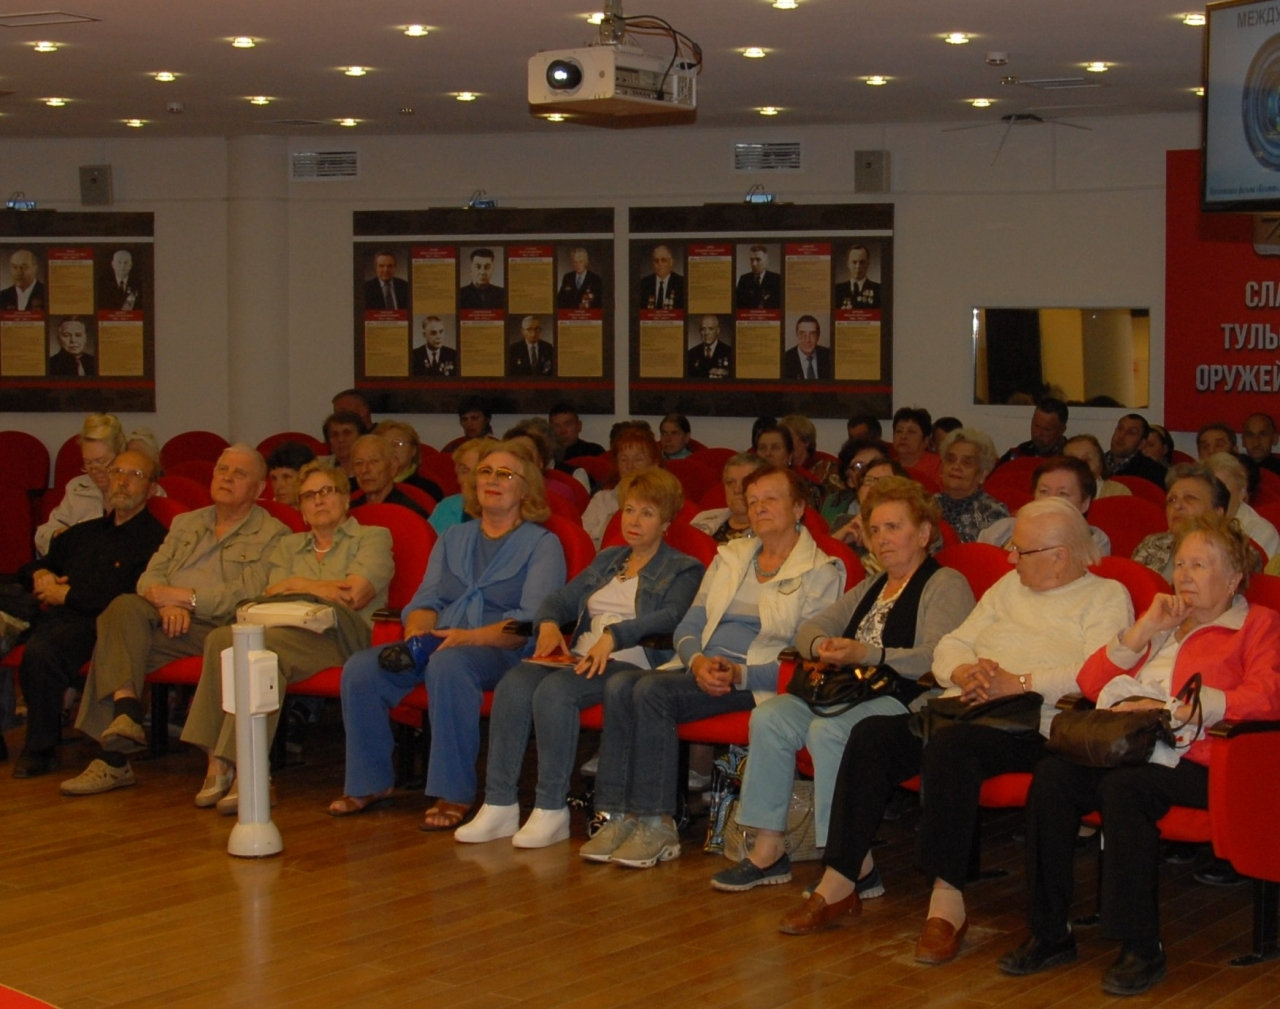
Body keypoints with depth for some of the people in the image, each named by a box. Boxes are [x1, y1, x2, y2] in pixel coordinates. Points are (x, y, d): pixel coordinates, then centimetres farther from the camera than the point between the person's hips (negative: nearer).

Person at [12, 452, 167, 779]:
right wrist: (39, 575, 11)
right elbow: (31, 567, 37)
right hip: (55, 616, 7)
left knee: (40, 651, -35)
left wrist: (68, 595, -5)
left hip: (95, 624, -7)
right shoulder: (85, 533, 28)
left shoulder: (155, 539, 3)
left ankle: (41, 750, -20)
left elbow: (132, 600, -11)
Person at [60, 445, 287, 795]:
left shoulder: (271, 534, 9)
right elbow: (151, 576, 18)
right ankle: (126, 714, -38)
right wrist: (168, 603, -6)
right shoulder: (185, 523, 29)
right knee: (125, 608, -28)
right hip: (169, 621, 5)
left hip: (219, 626, -5)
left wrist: (183, 597, -11)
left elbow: (247, 594, -6)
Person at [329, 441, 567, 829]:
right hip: (438, 644, 6)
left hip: (502, 651, -6)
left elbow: (531, 621, -9)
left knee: (447, 665, -39)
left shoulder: (542, 544, 5)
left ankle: (453, 794, -33)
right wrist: (416, 636, -7)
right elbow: (425, 602, 18)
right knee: (360, 668, -18)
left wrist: (469, 637, -23)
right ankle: (370, 782, -6)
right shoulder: (452, 539, 24)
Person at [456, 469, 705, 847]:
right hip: (580, 655, 6)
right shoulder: (607, 560, 28)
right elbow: (562, 599, 25)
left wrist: (614, 636, -26)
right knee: (512, 685, -24)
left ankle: (552, 810, -26)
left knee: (554, 690, -34)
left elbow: (671, 617, -12)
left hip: (632, 662, -6)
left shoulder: (683, 570, 7)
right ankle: (498, 805, -23)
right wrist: (548, 624, 0)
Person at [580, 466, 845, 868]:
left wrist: (739, 674, -20)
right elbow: (688, 626, 16)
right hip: (702, 670, 6)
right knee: (619, 684, -23)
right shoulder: (729, 556, 21)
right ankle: (619, 817, -25)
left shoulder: (820, 572, 2)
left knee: (653, 691, -29)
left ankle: (656, 826, -24)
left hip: (758, 681, -6)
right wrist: (698, 661, -8)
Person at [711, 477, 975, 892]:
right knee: (769, 716, -14)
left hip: (907, 702, -8)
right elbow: (810, 629, 21)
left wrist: (867, 654, -23)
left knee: (827, 731, -32)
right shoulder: (871, 586, 27)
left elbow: (935, 660, -17)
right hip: (849, 693, 8)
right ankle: (769, 849, -13)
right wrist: (823, 646, -3)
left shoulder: (946, 585, -1)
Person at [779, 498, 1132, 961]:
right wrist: (965, 672, -5)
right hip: (966, 711, 7)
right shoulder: (1009, 586, 25)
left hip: (1035, 724, -7)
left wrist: (1016, 684, -17)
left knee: (950, 744, -36)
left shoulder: (1107, 597, 4)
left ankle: (948, 900, -32)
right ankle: (839, 883, -15)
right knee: (872, 734, -16)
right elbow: (949, 647, 19)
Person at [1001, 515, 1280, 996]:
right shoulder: (1165, 622, 30)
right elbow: (1090, 683, 22)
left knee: (1125, 785, -36)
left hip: (1196, 762, -5)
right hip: (1129, 748, 6)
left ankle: (1142, 949, -27)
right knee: (1053, 773, -24)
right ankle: (1051, 934, -18)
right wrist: (1144, 630, 9)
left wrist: (1174, 707, -16)